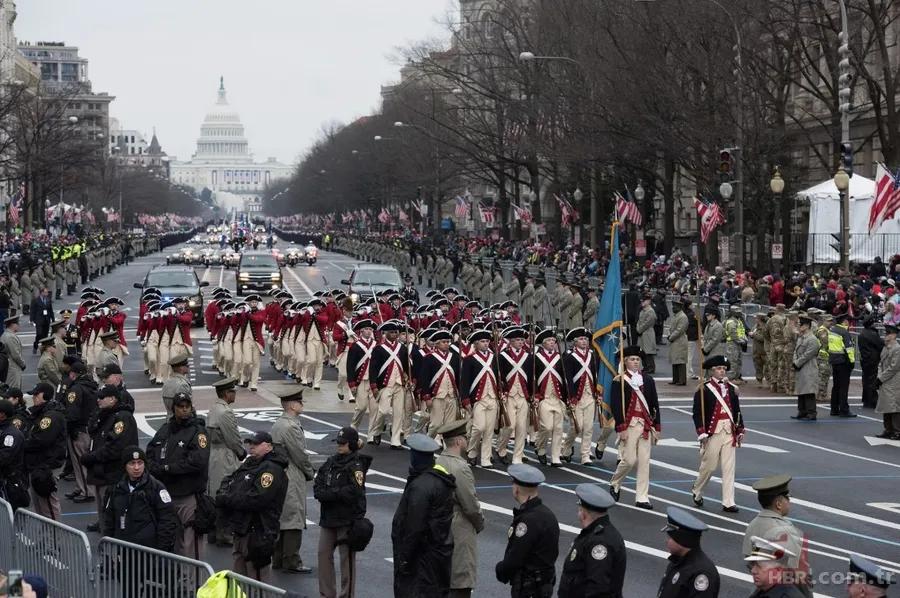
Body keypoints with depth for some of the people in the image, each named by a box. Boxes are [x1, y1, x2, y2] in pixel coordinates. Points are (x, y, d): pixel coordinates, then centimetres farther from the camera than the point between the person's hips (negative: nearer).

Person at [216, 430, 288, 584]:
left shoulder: (272, 469, -14)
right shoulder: (248, 465, 18)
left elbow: (256, 499, -23)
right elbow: (227, 482, 20)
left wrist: (227, 499, -13)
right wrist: (223, 494, -4)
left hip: (257, 536, -10)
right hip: (241, 531, 10)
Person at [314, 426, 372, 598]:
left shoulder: (356, 466, -12)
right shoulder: (332, 461, 8)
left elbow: (353, 492, -23)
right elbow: (317, 488, 5)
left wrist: (329, 493, -16)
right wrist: (337, 493, -14)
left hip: (347, 519, -7)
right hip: (328, 517, 7)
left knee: (347, 557, 3)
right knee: (324, 553, 10)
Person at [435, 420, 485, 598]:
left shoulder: (438, 462, 3)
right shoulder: (460, 468, -22)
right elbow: (471, 505, -19)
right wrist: (480, 524, 1)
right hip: (459, 531, -8)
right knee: (461, 583, -2)